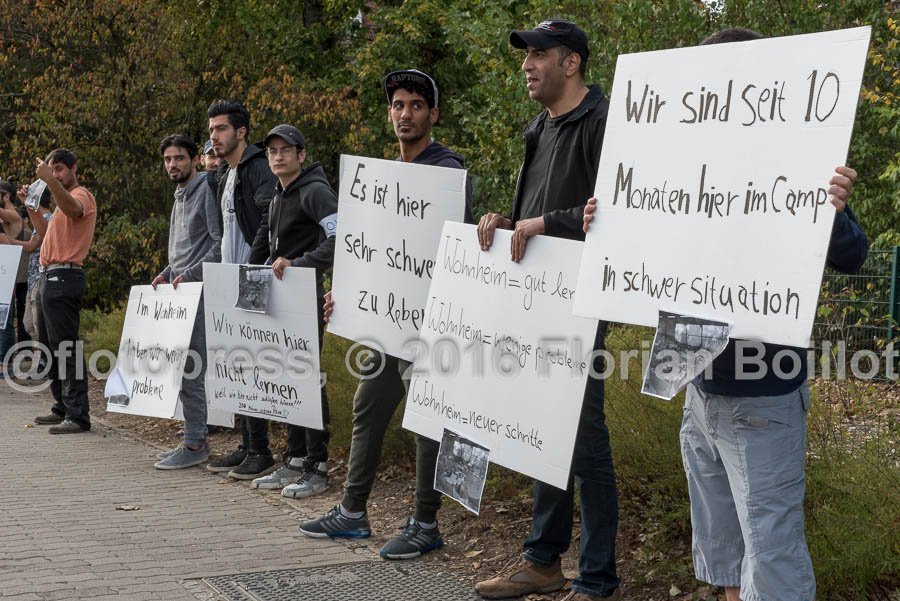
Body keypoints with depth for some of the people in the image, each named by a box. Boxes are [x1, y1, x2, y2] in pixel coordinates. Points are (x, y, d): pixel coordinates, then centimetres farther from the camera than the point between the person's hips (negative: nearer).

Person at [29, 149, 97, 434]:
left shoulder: (81, 195, -7)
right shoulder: (64, 200, 24)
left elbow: (73, 209, -32)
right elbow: (45, 231, 32)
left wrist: (51, 180, -43)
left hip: (62, 278, -11)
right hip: (50, 278, 11)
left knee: (66, 347, -14)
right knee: (49, 346, 15)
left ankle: (78, 415, -15)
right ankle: (63, 407, 22)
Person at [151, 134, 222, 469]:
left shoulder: (207, 191, -8)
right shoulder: (180, 196, 21)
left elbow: (220, 243, -16)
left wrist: (190, 274, -19)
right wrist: (168, 273, 13)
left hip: (199, 291, -10)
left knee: (190, 369, -11)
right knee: (182, 367, 11)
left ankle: (195, 444, -8)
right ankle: (194, 438, 18)